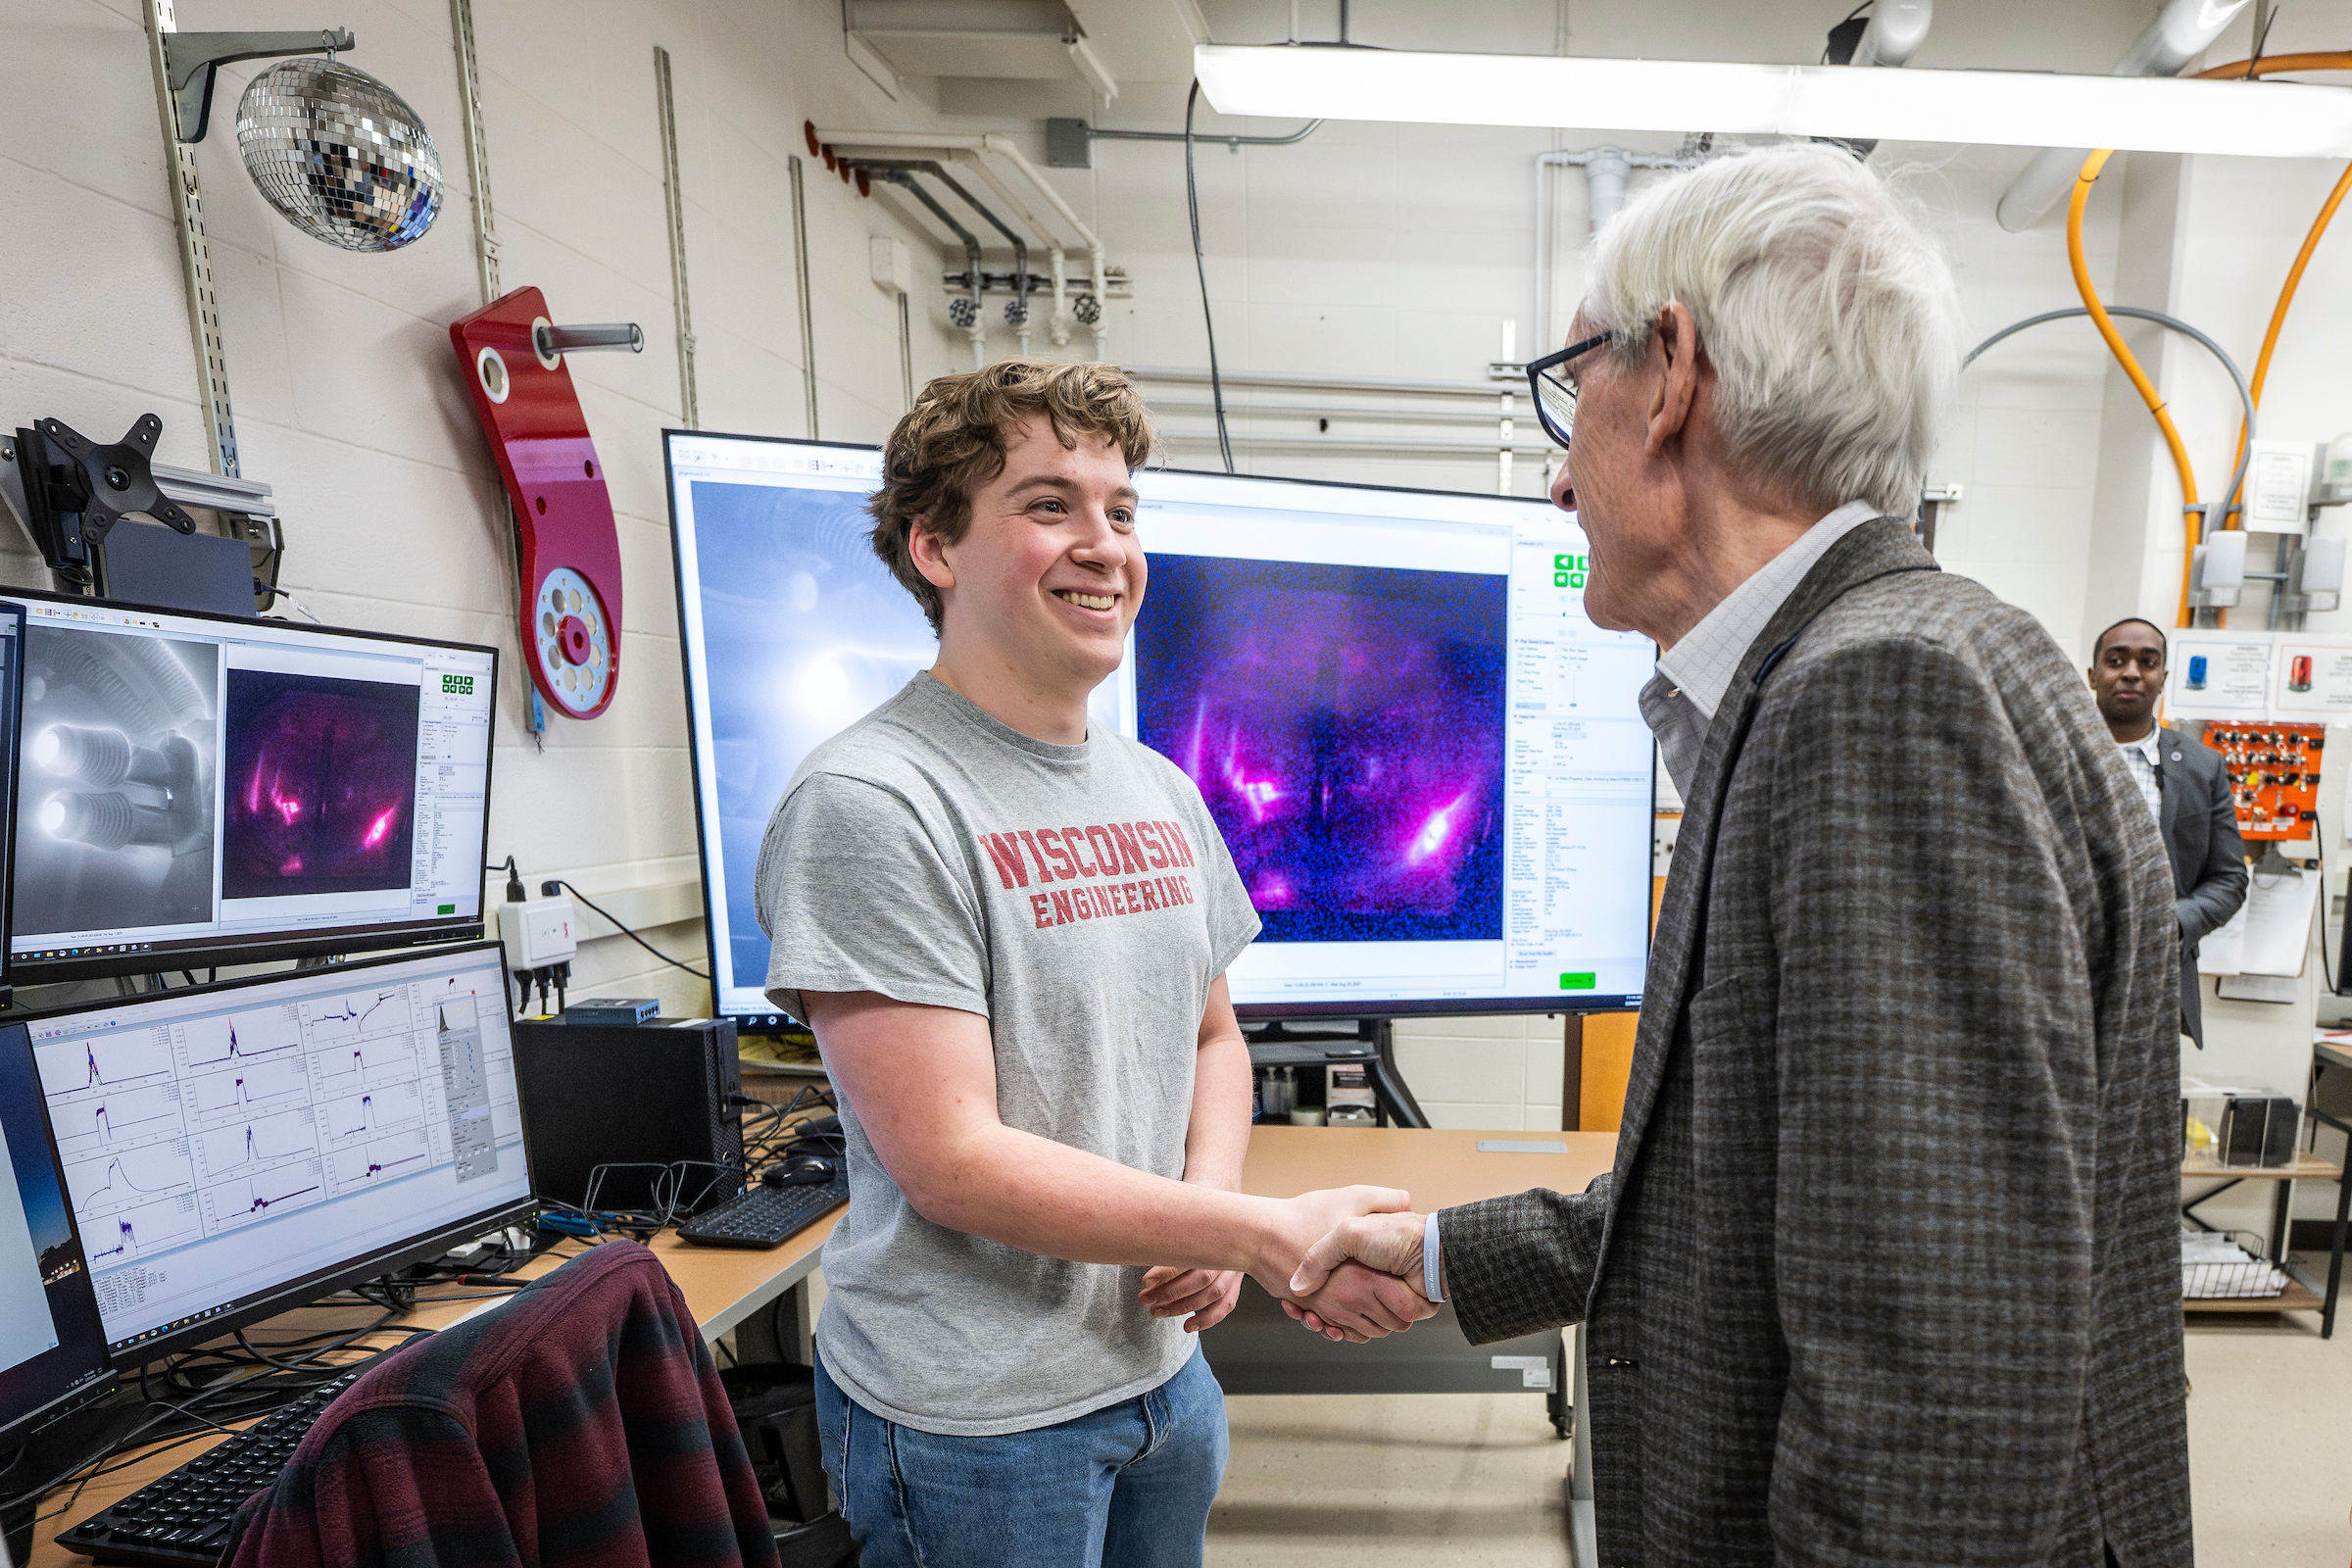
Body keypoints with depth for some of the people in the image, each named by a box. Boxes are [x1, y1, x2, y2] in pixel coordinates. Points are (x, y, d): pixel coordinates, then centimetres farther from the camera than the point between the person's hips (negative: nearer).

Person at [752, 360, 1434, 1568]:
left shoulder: (1160, 792, 3)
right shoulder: (870, 803, -20)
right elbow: (952, 1161, -23)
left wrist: (1209, 1202, -7)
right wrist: (1266, 1236, -23)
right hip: (970, 1420, -6)